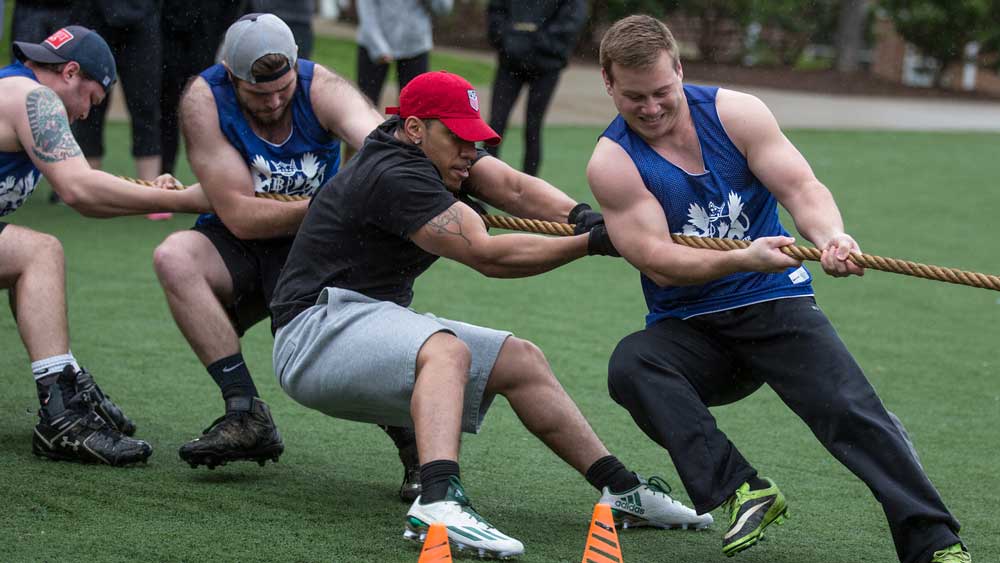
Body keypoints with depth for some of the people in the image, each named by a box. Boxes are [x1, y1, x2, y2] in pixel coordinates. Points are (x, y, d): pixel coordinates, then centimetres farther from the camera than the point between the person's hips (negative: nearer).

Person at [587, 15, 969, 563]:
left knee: (852, 411, -22)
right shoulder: (612, 162, -7)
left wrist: (830, 236, -34)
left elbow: (801, 188, -10)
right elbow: (659, 262, -16)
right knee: (630, 365, -32)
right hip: (689, 330, 0)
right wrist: (742, 259, -32)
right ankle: (744, 492, -34)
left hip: (776, 303, 0)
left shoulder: (734, 113, -3)